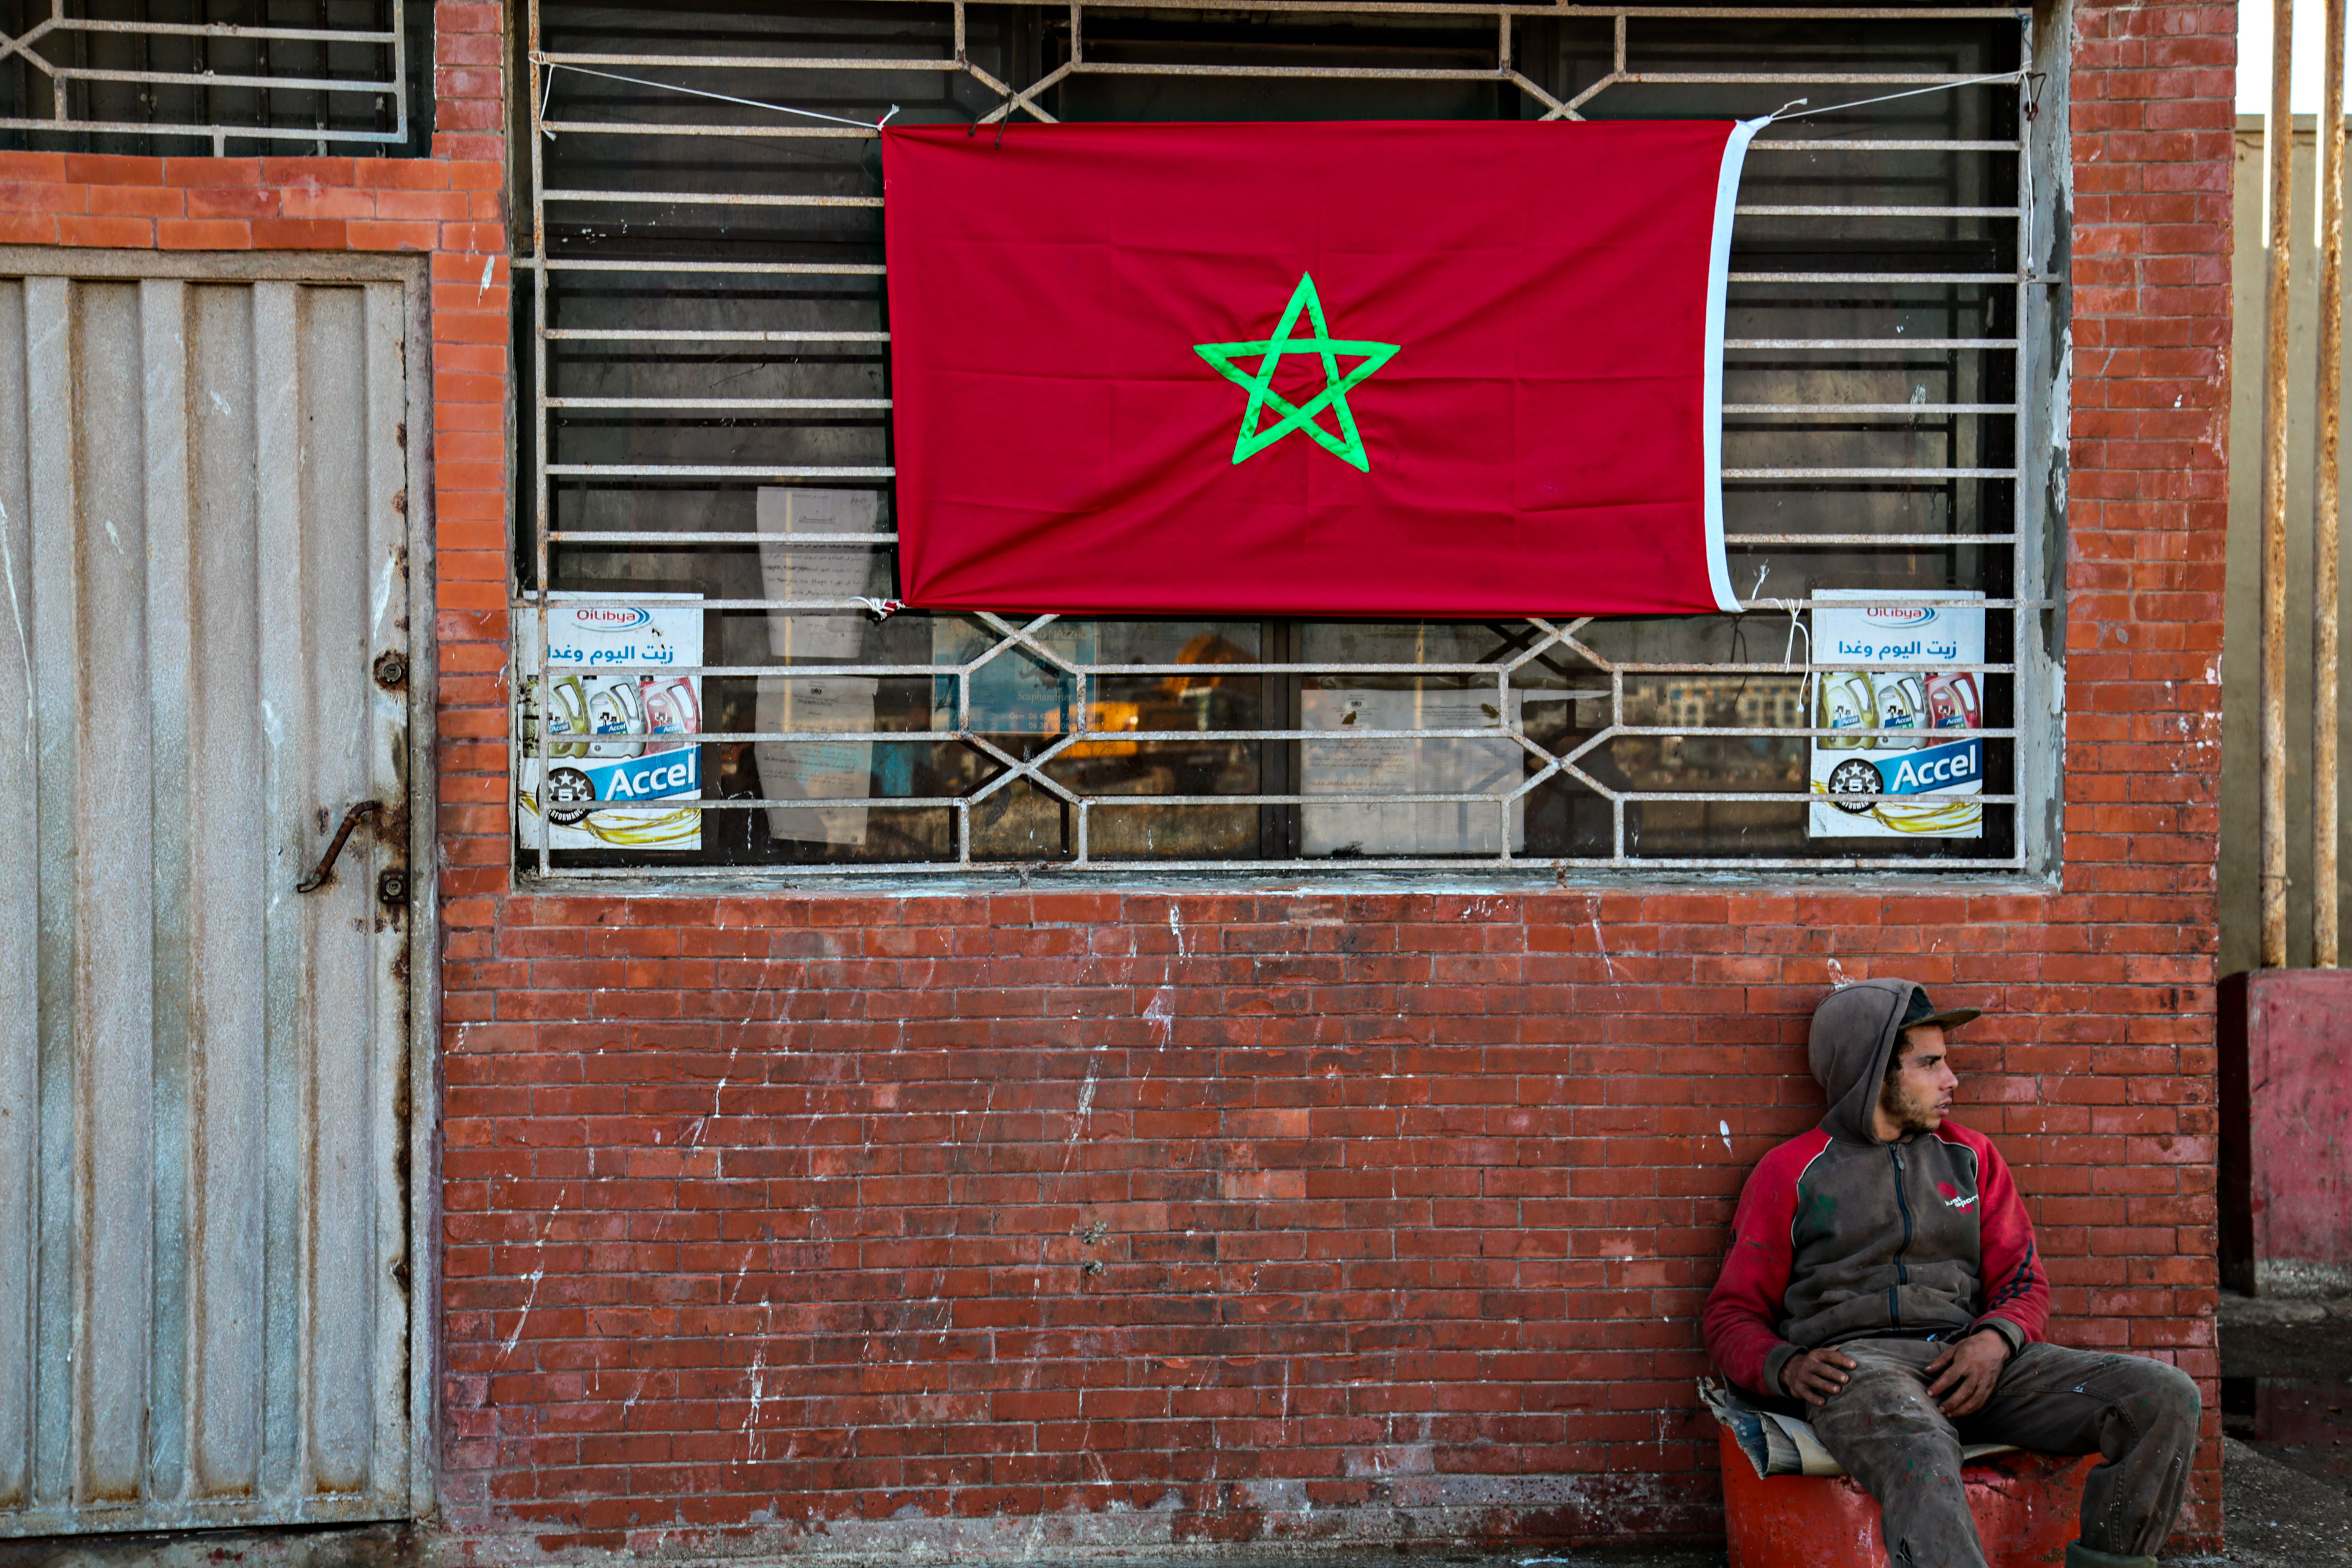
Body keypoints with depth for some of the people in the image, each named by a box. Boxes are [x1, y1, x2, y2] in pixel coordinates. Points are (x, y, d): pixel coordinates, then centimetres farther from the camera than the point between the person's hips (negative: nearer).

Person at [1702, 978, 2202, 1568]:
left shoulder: (1971, 1156, 21)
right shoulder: (1790, 1172, 9)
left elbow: (2022, 1277, 18)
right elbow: (1733, 1315, 10)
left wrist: (1995, 1338, -7)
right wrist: (1785, 1367, -14)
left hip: (1967, 1359, 5)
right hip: (1855, 1359, -5)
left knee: (2167, 1397, -16)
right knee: (1920, 1450, -42)